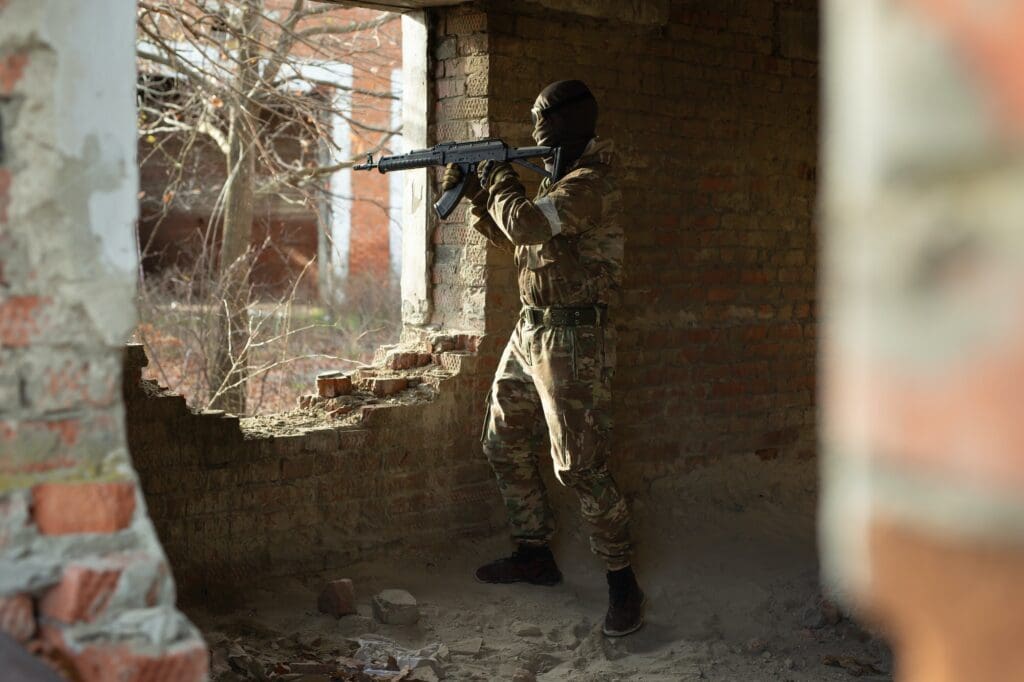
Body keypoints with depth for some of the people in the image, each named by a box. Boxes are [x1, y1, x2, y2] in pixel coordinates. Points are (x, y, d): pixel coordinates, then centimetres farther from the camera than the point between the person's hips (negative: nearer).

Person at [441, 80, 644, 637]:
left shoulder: (591, 184, -17)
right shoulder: (558, 180, 14)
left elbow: (525, 224, -29)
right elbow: (509, 238, 26)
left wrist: (500, 182, -11)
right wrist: (475, 193, 13)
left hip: (573, 340, -10)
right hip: (529, 333, 10)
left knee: (580, 467, -10)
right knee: (504, 446, 16)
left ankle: (622, 581, 1)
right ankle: (534, 555, 29)